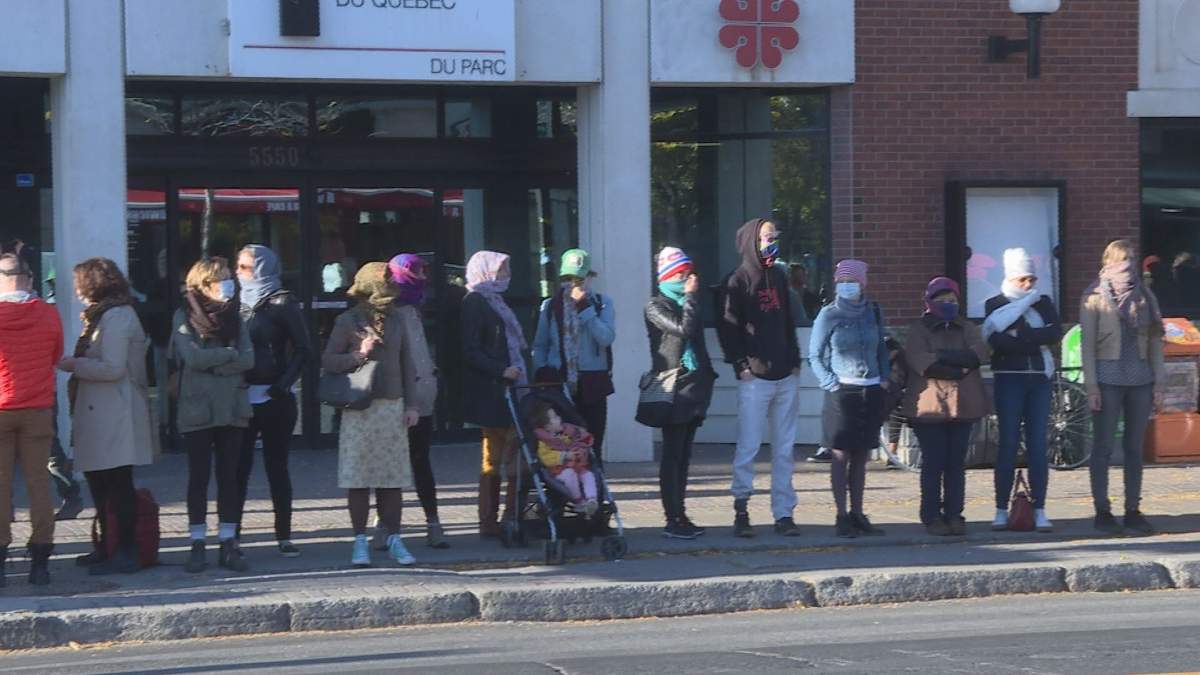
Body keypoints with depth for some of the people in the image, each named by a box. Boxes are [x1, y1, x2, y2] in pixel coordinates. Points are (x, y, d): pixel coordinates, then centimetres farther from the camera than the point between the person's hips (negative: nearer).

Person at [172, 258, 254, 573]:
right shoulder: (185, 317, -3)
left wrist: (212, 365, -12)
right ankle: (197, 545, 6)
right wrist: (229, 354, -7)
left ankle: (228, 543, 9)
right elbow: (192, 357, -16)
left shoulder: (233, 316, 9)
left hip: (232, 408, 3)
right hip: (197, 408, -3)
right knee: (199, 476, 1)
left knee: (229, 476, 5)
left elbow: (248, 359, -3)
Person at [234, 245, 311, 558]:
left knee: (277, 466, 3)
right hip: (240, 399, 3)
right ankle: (231, 534, 2)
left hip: (274, 400, -3)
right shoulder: (236, 303, 11)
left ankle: (284, 536, 9)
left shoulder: (282, 305, -2)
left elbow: (303, 349, -5)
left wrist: (282, 385, -14)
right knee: (238, 467, 1)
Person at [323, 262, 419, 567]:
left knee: (393, 477, 4)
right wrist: (359, 354, -17)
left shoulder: (395, 319, 12)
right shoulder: (348, 321, -1)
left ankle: (394, 540, 10)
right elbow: (328, 361, -3)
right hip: (360, 408, -4)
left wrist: (410, 404, 11)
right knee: (359, 477, -2)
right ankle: (360, 542, 5)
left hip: (392, 406, 4)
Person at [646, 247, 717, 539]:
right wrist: (691, 297, -10)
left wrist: (706, 374, 19)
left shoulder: (686, 303, 20)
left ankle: (680, 516, 11)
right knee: (673, 455, -7)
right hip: (673, 388, -8)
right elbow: (683, 329, -21)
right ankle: (673, 519, -8)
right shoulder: (656, 306, -5)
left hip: (693, 387, 8)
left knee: (683, 455, 9)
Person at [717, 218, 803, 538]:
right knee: (748, 447, -4)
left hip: (786, 377, 6)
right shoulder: (738, 281, -5)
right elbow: (727, 327, -8)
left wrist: (795, 360, 11)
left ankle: (784, 514, 9)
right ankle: (741, 511, 4)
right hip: (755, 378, -6)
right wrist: (741, 365, -14)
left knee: (785, 449, 6)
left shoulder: (779, 278, 15)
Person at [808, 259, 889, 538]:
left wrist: (885, 378, 6)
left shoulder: (873, 312, 7)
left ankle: (857, 514, 15)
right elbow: (814, 356, 0)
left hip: (872, 392, 4)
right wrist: (831, 384, -9)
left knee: (861, 457, 9)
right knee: (841, 455, -3)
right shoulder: (829, 315, -4)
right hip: (843, 392, -4)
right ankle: (842, 517, 0)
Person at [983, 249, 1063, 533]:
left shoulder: (1043, 303, 12)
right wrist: (1035, 342, -13)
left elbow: (1056, 333, -6)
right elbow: (997, 341, -14)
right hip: (1009, 379, -3)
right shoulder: (995, 305, 3)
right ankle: (1001, 510, 1)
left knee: (1038, 444, 0)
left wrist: (1020, 335, -13)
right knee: (1008, 443, -4)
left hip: (1039, 380, 3)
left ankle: (1039, 511, 2)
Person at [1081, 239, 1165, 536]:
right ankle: (1102, 511, 4)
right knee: (1104, 446, -1)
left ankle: (1133, 511, 11)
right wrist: (1091, 386, -10)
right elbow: (1087, 344, -4)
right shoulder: (1095, 298, -1)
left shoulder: (1144, 297, 10)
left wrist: (1158, 383, 5)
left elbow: (1155, 343, 11)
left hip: (1140, 379, 4)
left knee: (1135, 447, 6)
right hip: (1108, 380, -4)